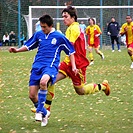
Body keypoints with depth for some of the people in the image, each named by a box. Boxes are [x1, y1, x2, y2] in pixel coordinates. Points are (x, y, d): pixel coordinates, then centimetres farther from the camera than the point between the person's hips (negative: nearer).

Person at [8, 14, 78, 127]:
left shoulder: (59, 37, 1)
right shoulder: (38, 35, 11)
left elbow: (71, 51, 10)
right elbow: (28, 46, 24)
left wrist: (73, 66, 3)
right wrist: (17, 50, 7)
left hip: (51, 66, -5)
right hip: (37, 66, 5)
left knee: (43, 81, -38)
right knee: (32, 95, -3)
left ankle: (40, 111, -24)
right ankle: (44, 113, 24)